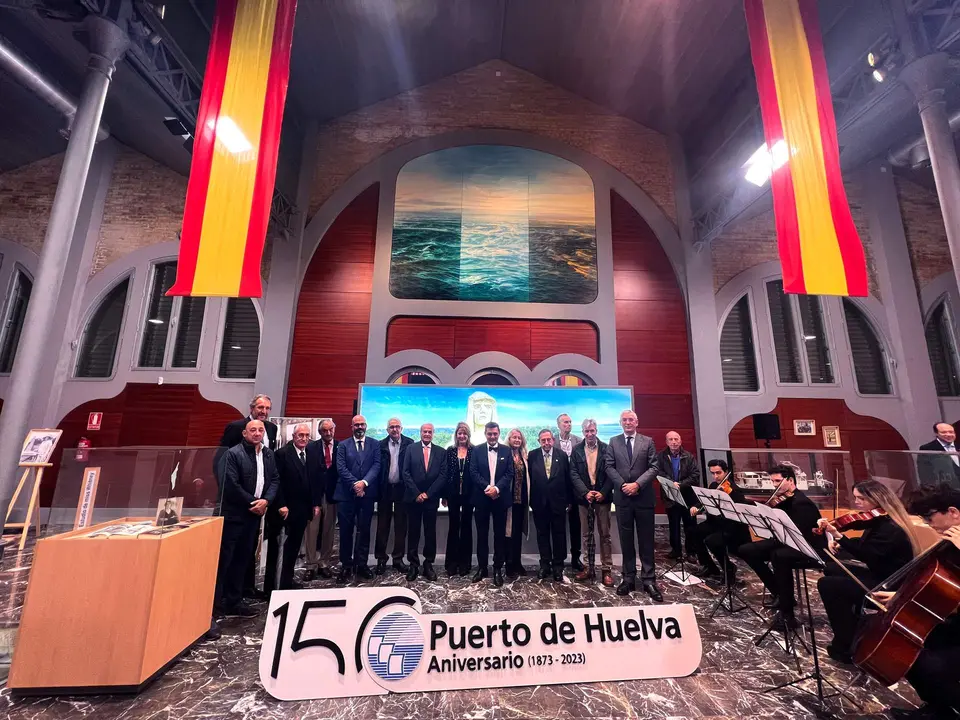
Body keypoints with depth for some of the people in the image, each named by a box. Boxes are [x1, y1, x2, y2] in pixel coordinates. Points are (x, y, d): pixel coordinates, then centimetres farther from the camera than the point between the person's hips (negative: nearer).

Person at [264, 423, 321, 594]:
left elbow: (317, 479, 7)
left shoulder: (313, 454, 5)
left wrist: (316, 503, 5)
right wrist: (281, 505, -16)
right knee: (276, 547, 6)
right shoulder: (282, 454, -11)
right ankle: (271, 584, 17)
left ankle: (287, 581, 27)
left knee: (293, 547, 14)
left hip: (302, 508, 5)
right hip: (284, 509, -5)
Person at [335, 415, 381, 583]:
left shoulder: (374, 444, 6)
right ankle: (346, 566, 17)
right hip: (346, 494, 0)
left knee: (364, 530, 8)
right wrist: (354, 484, -15)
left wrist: (364, 482, -16)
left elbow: (377, 465, -3)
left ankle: (361, 564, 19)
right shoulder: (343, 445, 6)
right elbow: (341, 468, -4)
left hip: (367, 493, 1)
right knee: (346, 531, 6)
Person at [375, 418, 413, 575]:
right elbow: (377, 466, -1)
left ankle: (398, 558, 21)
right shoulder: (381, 445, 1)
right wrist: (377, 489, -6)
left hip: (402, 488, 0)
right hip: (385, 489, 1)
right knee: (382, 525, 9)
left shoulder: (409, 443, -2)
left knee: (401, 525, 8)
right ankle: (381, 559, 21)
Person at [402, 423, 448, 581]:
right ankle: (413, 565, 18)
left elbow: (443, 475, -2)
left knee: (430, 533, 7)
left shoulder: (441, 452, 4)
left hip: (431, 498, 1)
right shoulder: (411, 449, 2)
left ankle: (428, 564, 19)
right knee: (413, 532, 7)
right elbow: (405, 472, -3)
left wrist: (427, 493, -9)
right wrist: (416, 493, -10)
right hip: (413, 497, 0)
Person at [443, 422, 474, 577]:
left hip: (469, 494, -1)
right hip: (453, 493, 1)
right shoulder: (450, 451, 3)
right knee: (453, 526, 7)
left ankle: (464, 563, 20)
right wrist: (444, 494, 0)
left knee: (466, 526, 9)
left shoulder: (474, 451, -1)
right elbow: (445, 473, 3)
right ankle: (451, 563, 18)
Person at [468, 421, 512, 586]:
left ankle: (498, 569, 19)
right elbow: (473, 472, -5)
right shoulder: (477, 450, 3)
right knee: (482, 534, 9)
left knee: (500, 534, 7)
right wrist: (487, 487, -17)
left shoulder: (506, 451, 4)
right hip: (481, 497, 0)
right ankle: (482, 567, 22)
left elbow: (509, 473, -3)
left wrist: (497, 488, -16)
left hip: (500, 497, 0)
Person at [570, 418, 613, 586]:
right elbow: (573, 474, -2)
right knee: (587, 535, 10)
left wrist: (603, 492, -13)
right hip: (584, 497, 2)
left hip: (602, 496, -1)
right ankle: (589, 568, 20)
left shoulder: (606, 448, -1)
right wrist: (585, 492, -14)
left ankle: (607, 570, 15)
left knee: (605, 534, 5)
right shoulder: (576, 450, 2)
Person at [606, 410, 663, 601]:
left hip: (644, 497, -1)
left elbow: (653, 467, -3)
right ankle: (628, 578, 18)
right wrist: (623, 485, -12)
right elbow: (609, 467, 1)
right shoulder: (613, 442, 5)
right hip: (622, 497, 1)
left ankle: (649, 579, 17)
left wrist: (637, 484, -14)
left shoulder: (647, 441, 4)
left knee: (646, 540, 7)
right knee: (626, 540, 9)